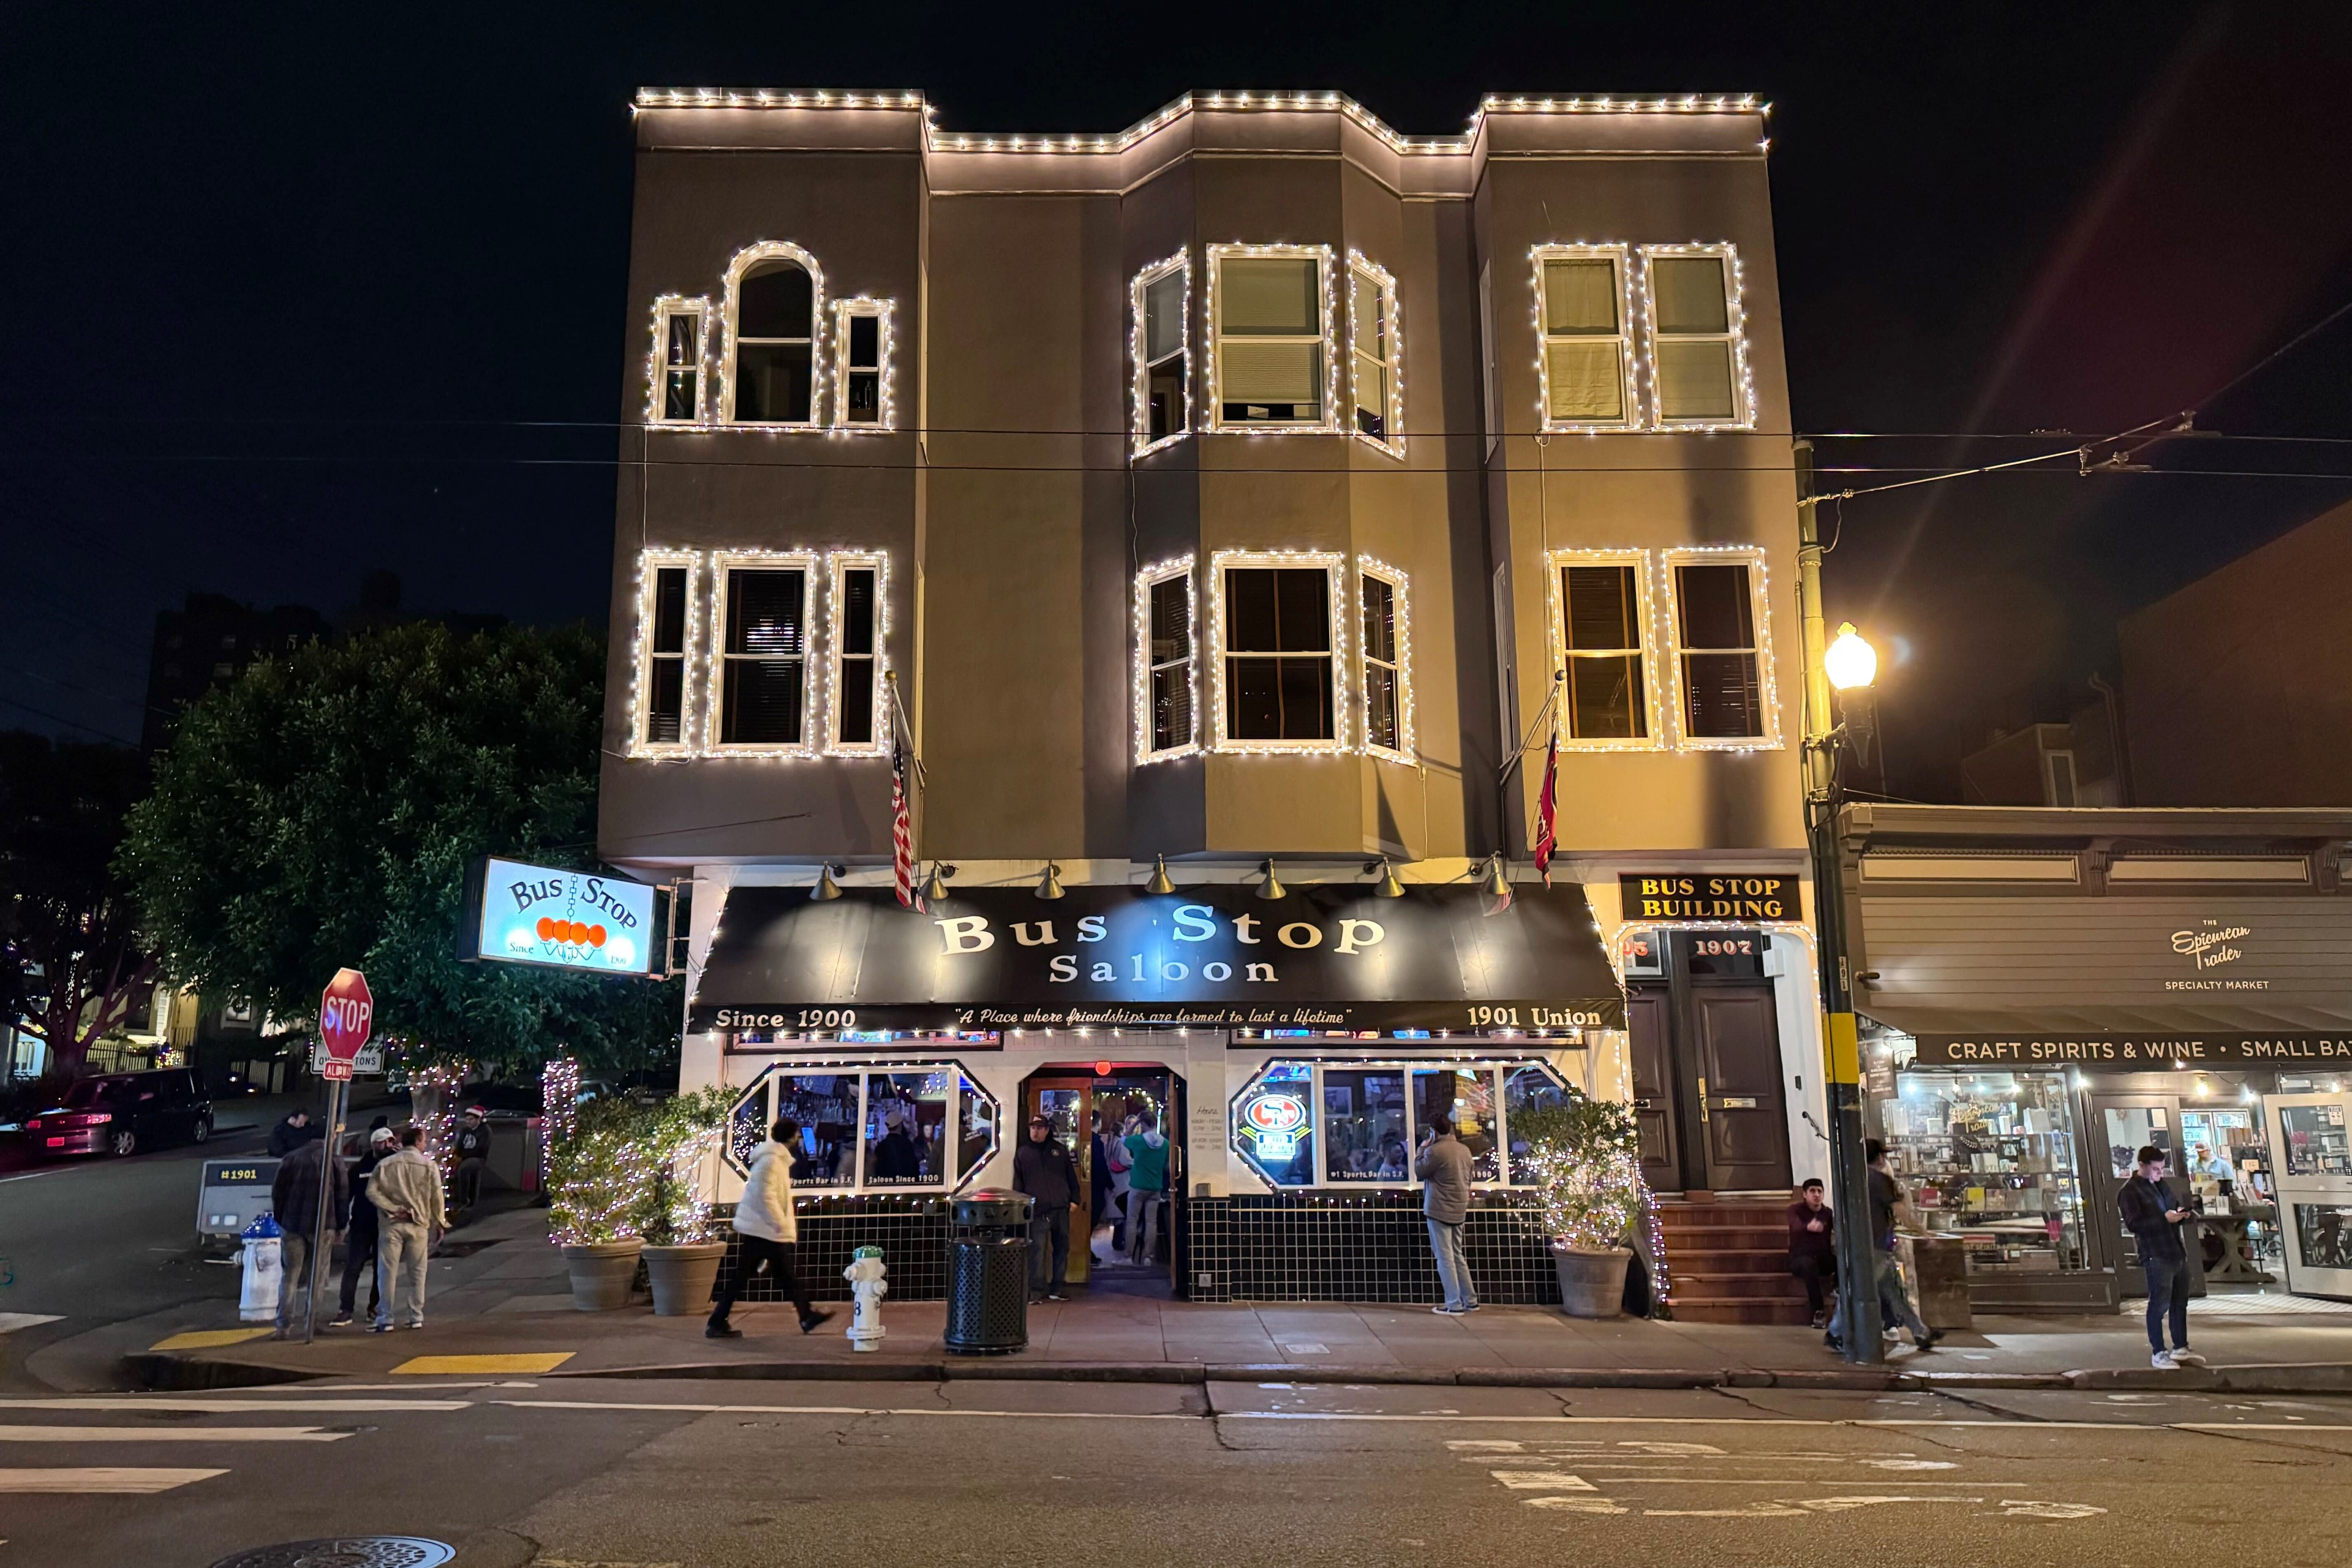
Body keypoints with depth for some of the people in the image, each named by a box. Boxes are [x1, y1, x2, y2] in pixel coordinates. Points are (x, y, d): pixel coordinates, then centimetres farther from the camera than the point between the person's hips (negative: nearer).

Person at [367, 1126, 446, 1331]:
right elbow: (437, 1197, -1)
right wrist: (439, 1223, 9)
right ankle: (416, 1317, 12)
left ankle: (385, 1320, 3)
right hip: (418, 1225, 0)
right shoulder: (429, 1165, -1)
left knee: (388, 1272, 3)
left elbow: (372, 1191, -8)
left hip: (391, 1224, 0)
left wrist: (393, 1209, -8)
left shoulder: (385, 1165, 1)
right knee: (417, 1273, 9)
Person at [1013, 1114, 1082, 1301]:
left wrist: (1074, 1199, 8)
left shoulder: (1059, 1149, 12)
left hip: (1061, 1209, 3)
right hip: (1037, 1211, -3)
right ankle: (1037, 1291, -1)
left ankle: (1056, 1289, 17)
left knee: (1062, 1249, 7)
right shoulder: (1022, 1153, 8)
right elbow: (1018, 1184, 8)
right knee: (1037, 1251, -8)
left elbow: (1071, 1176, 15)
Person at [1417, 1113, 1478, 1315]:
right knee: (1457, 1256, 16)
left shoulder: (1435, 1151, -16)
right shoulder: (1464, 1150, 9)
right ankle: (1470, 1300, 18)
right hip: (1459, 1210, 8)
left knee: (1445, 1257, -3)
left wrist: (1422, 1149, 5)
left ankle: (1454, 1305, -3)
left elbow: (1419, 1171, -5)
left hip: (1439, 1210, -8)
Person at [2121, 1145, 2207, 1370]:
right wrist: (2164, 1218, -21)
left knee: (2180, 1302, 14)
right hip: (2156, 1256, -8)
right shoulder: (2130, 1191, -10)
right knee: (2159, 1304, -3)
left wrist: (2180, 1212, 4)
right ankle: (2158, 1353, 4)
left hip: (2177, 1252, 8)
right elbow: (2133, 1224, -17)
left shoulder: (2161, 1184, 16)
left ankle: (2181, 1349, 25)